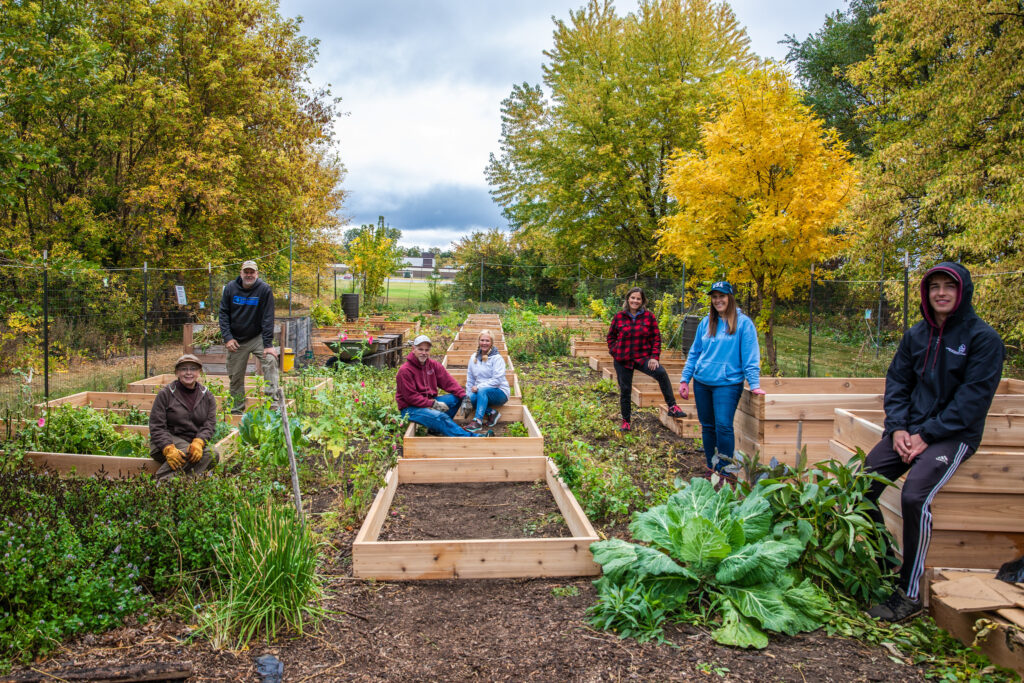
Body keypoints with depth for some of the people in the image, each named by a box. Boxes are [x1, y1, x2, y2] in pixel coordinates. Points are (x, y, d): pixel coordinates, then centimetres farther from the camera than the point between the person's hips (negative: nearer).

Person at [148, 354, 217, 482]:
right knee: (187, 453, -34)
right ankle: (162, 481, -27)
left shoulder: (207, 396, 9)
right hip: (168, 440, -3)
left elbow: (209, 424, -1)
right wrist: (169, 449, -24)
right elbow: (156, 427, -6)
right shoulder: (166, 394, -1)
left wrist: (198, 442, -23)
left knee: (212, 454, -29)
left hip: (196, 440, 3)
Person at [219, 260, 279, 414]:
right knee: (235, 376, 6)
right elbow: (223, 313, 1)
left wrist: (268, 344, -20)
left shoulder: (264, 289, -11)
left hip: (258, 337, -2)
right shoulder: (231, 288, -3)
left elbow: (268, 318, -14)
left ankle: (272, 399, -24)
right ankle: (237, 410, 21)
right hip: (236, 340, 2)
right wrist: (227, 337, -10)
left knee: (270, 360, -27)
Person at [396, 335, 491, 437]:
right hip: (411, 408, -7)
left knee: (456, 398, -11)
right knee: (439, 416, -31)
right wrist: (434, 404, -22)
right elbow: (411, 397, -17)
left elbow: (448, 381, 1)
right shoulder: (405, 371, -14)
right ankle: (470, 437, -34)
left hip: (430, 401, 8)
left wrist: (463, 395, -15)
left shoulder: (433, 365, 5)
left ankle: (436, 427, -14)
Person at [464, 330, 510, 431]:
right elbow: (470, 379, 11)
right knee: (471, 397, -29)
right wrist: (468, 394, -1)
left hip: (500, 393, -5)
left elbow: (497, 380, -17)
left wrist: (479, 387, -21)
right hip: (481, 393, 5)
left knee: (482, 391, -36)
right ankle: (492, 413, -14)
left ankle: (477, 421, -39)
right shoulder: (474, 358, 9)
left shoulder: (497, 358, -8)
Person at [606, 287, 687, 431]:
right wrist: (614, 353, 1)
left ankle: (672, 406, -20)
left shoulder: (649, 316, 0)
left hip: (643, 357, -1)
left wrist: (654, 357, -8)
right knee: (625, 390, 8)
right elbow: (611, 337, 13)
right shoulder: (619, 317, 2)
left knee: (661, 373, -29)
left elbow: (656, 338, 2)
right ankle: (625, 422, 25)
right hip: (622, 360, 2)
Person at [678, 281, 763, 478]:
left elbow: (750, 357, -6)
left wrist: (754, 384, -12)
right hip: (701, 383, 5)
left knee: (723, 426, -11)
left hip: (727, 383, -5)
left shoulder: (743, 323, -3)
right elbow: (694, 353, 14)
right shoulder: (706, 323, 10)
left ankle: (726, 470, 1)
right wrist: (684, 379, 9)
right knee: (707, 426, 11)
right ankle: (712, 467, 23)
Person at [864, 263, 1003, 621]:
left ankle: (909, 594, -17)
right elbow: (897, 381, 12)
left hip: (954, 435, -6)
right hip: (910, 430, 6)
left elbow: (973, 398, -12)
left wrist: (926, 436, -16)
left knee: (915, 494, -29)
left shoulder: (983, 338, -7)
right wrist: (897, 427, -5)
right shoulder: (916, 334, 11)